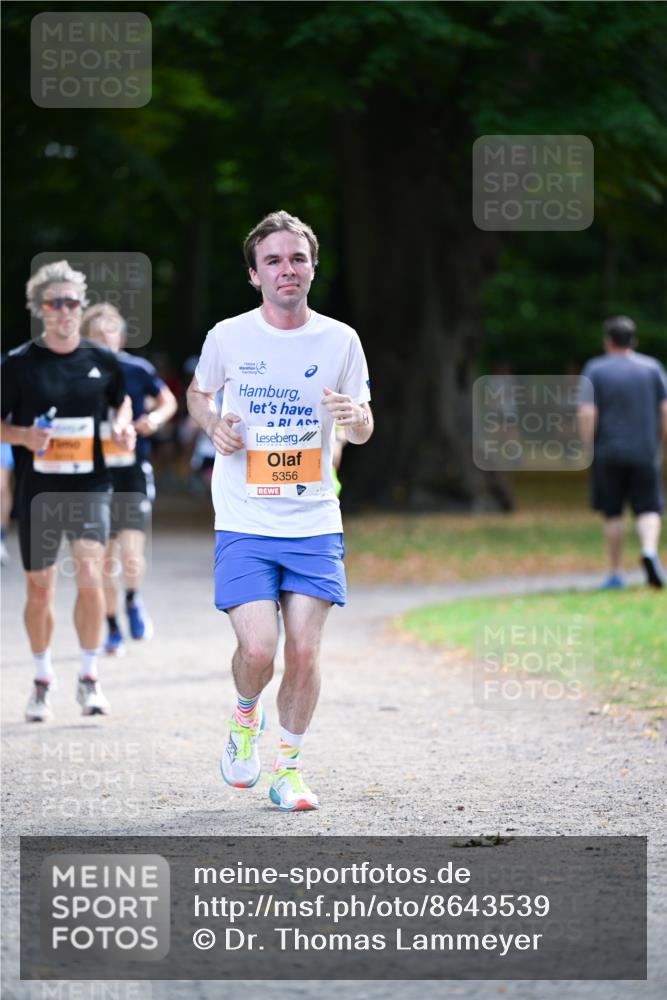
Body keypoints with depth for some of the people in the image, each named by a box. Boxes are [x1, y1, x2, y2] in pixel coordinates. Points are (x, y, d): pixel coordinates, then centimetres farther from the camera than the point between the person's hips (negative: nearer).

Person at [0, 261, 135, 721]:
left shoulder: (102, 360, 3)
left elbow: (121, 400, 22)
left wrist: (124, 425, 1)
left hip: (90, 486, 0)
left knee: (90, 575, -16)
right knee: (39, 589, 7)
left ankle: (89, 678, -1)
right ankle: (43, 679, 28)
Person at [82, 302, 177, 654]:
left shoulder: (138, 370, -4)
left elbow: (169, 401, 12)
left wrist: (155, 418, -8)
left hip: (132, 472, -1)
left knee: (131, 552, -15)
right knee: (104, 560, 6)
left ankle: (132, 601, 16)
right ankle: (113, 629, 22)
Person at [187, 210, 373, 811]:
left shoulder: (339, 340, 1)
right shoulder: (228, 337, -2)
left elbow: (363, 433, 8)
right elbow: (198, 392, 18)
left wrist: (355, 415, -16)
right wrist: (212, 424, -5)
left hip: (314, 522, 1)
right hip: (244, 522, -1)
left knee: (304, 651, -3)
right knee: (258, 649, -14)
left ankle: (288, 769, 16)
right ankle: (246, 714, 21)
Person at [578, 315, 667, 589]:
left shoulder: (595, 370, -4)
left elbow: (586, 414, -12)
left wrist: (588, 449, -3)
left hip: (608, 453, 0)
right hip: (645, 452, 1)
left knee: (613, 514, 10)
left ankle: (615, 574, 13)